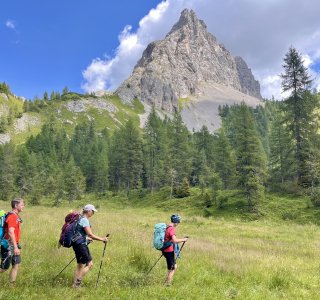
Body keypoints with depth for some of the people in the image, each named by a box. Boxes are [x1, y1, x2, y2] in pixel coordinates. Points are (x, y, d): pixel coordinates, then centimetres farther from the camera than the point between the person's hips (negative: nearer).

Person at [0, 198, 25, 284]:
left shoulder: (16, 216, 11)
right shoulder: (12, 216, -18)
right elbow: (10, 232, -27)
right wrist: (15, 247, -30)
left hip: (14, 245, 9)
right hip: (8, 245, -9)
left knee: (16, 265, 9)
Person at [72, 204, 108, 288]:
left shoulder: (79, 218, 13)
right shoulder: (84, 220, -16)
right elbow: (90, 234, -22)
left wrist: (87, 238, 32)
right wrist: (102, 239, -15)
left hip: (77, 244, 10)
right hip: (81, 245, -10)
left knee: (79, 265, 15)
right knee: (89, 264, -3)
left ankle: (75, 285, 19)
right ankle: (77, 282, -1)